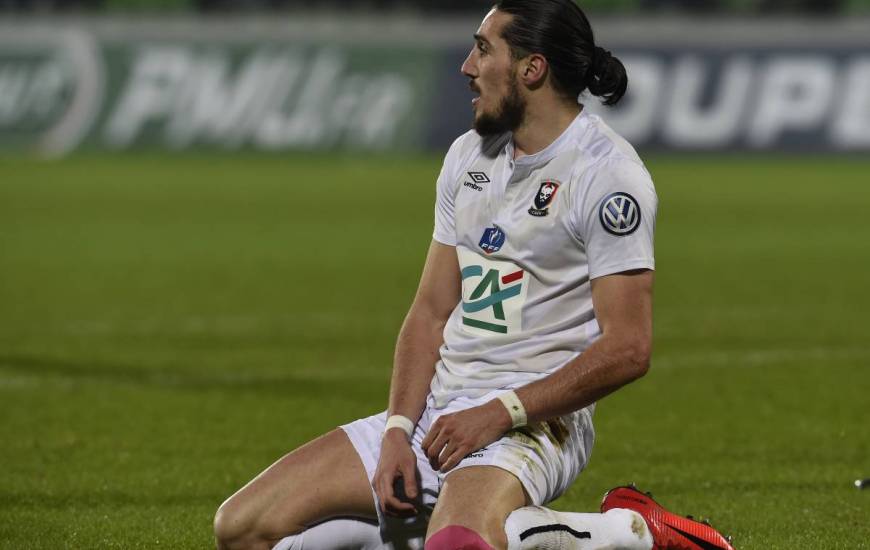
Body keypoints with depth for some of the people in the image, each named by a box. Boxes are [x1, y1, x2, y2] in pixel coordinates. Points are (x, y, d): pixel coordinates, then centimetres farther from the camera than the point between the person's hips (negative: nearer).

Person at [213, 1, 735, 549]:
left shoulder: (607, 173, -11)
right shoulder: (468, 155, 13)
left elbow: (627, 349, -16)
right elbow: (431, 311, 12)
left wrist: (500, 412, -19)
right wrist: (397, 432, -2)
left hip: (533, 421, -8)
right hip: (437, 409, 8)